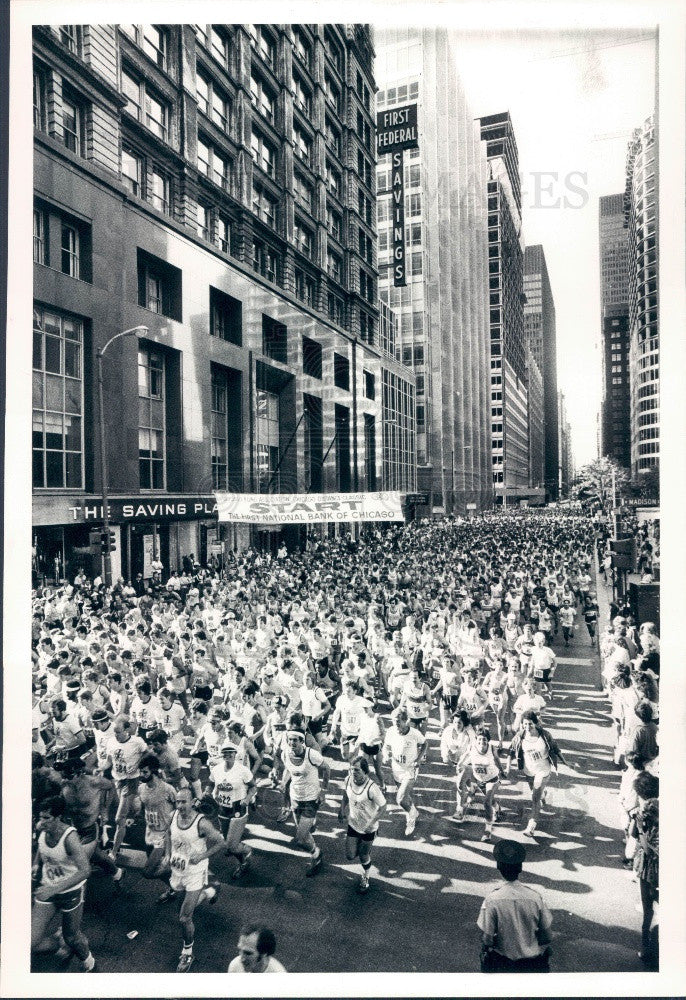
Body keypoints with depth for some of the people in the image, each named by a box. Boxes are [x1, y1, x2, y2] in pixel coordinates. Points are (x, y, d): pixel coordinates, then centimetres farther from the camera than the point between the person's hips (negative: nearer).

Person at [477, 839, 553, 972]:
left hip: (502, 962, 0)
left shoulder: (492, 900, -20)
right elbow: (548, 936, -5)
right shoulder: (535, 897, -15)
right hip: (534, 962, 1)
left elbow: (486, 940, -15)